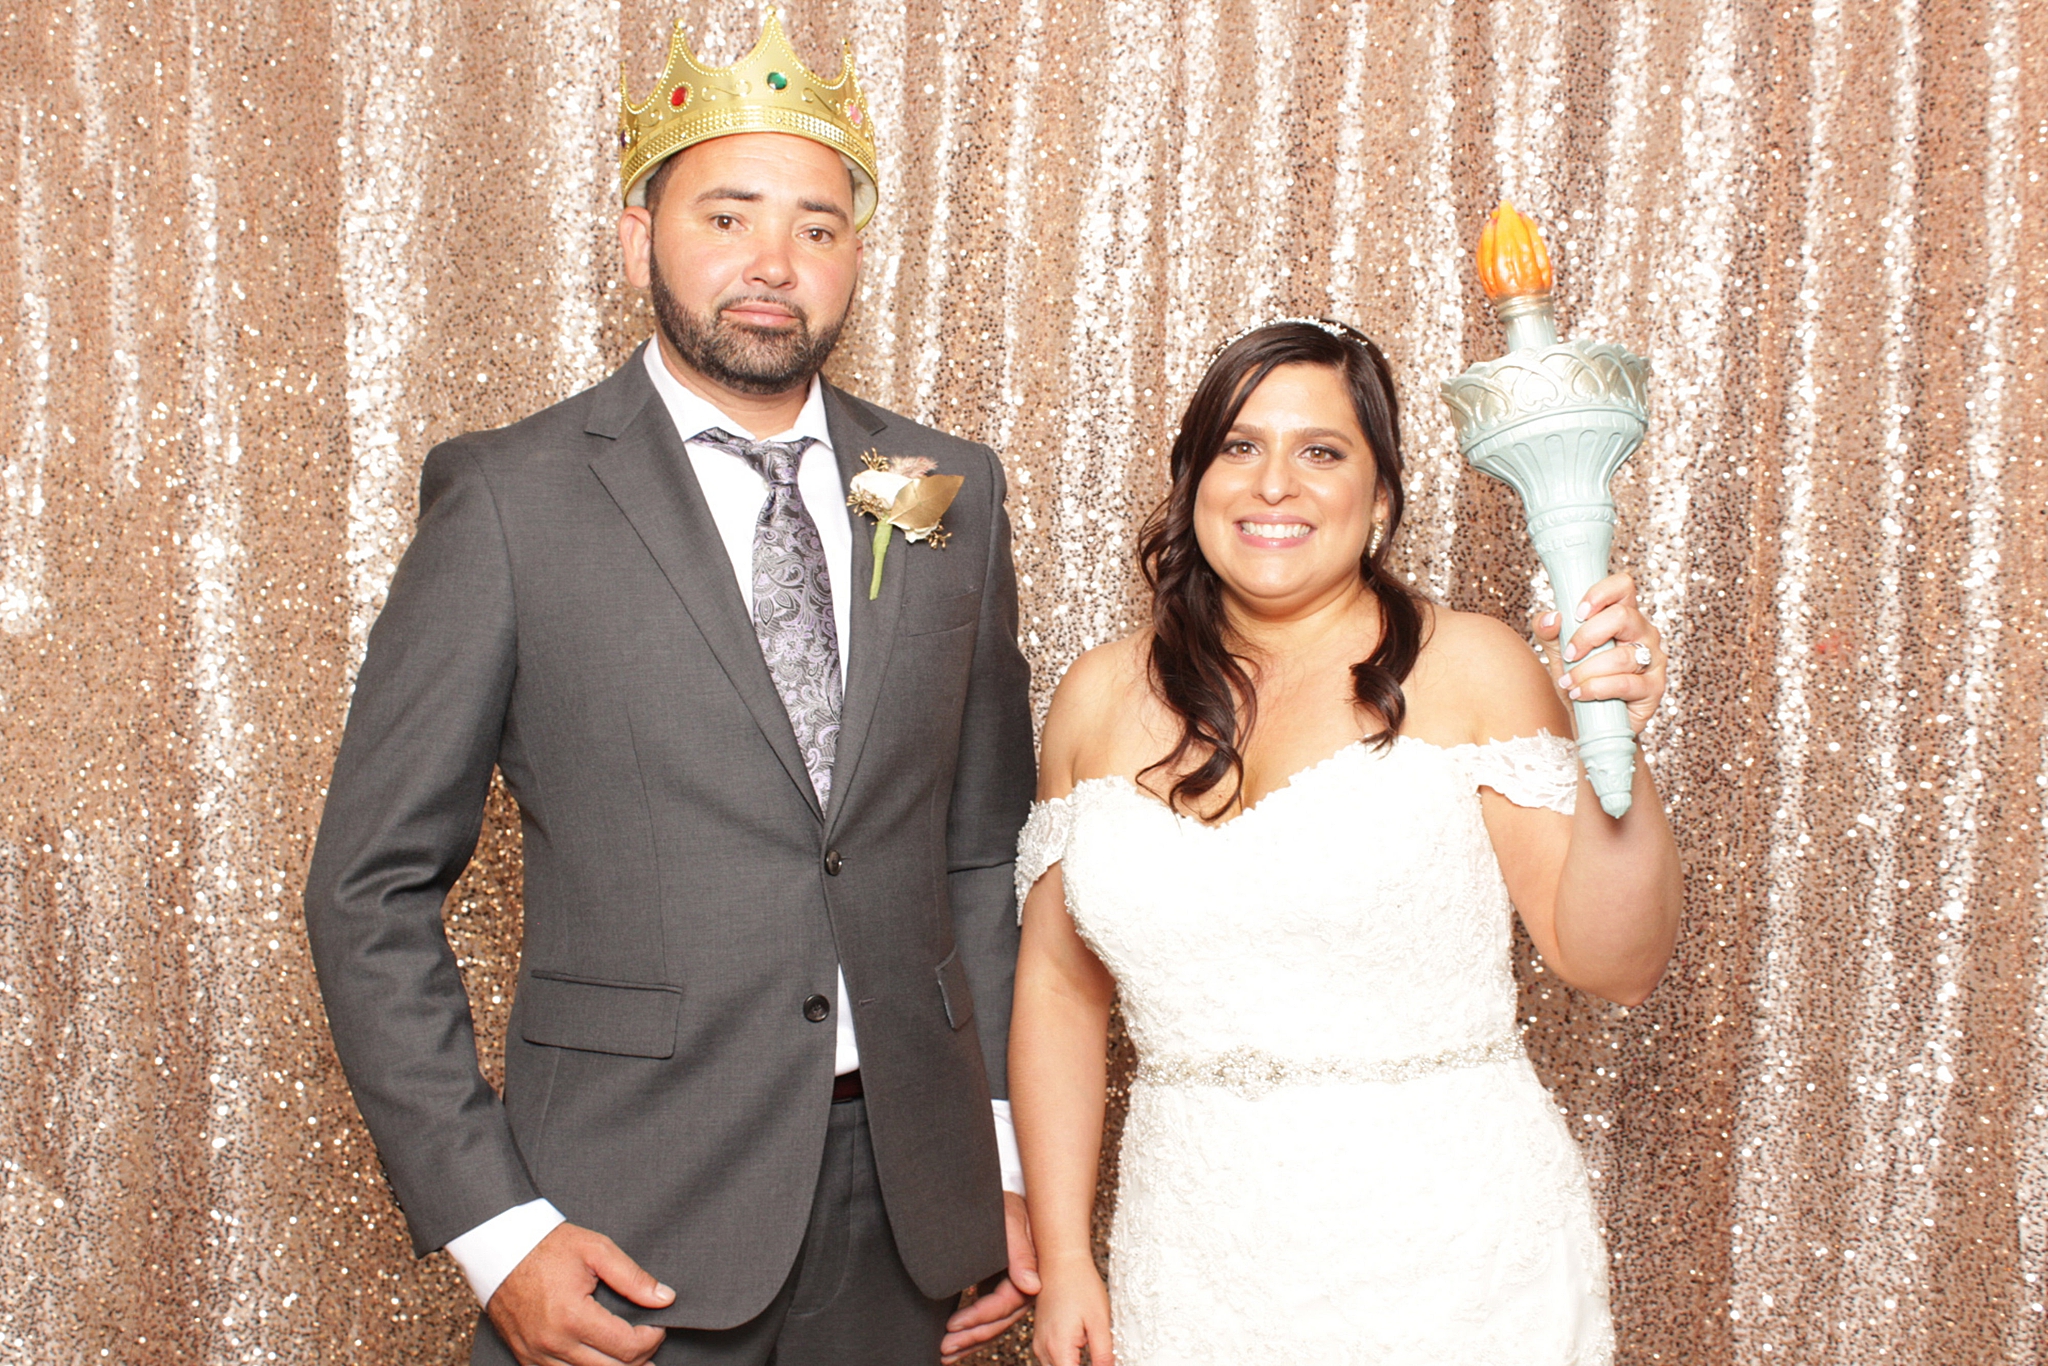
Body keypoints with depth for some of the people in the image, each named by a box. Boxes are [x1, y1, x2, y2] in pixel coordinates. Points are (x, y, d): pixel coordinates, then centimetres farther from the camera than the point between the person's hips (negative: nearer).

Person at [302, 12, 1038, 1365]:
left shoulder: (951, 490, 5)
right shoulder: (511, 497, -7)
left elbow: (985, 845, 11)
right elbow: (373, 890, -6)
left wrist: (1007, 1146, 5)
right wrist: (490, 1224, -11)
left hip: (903, 1193, 4)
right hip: (631, 1215, -3)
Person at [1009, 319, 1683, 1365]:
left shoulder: (1470, 670, -6)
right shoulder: (1102, 698, 3)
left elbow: (1614, 965, -8)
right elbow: (1059, 985, 8)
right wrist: (1063, 1259, 7)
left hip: (1453, 1267, -2)